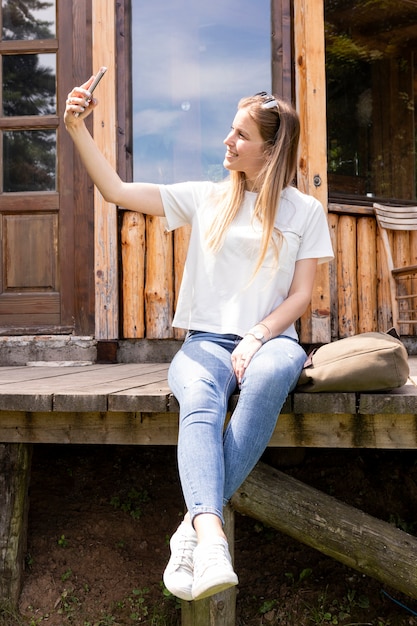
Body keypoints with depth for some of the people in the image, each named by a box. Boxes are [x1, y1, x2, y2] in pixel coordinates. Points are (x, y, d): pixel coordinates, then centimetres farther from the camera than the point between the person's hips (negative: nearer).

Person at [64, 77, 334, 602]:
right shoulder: (206, 198, 13)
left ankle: (195, 525, -36)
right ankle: (211, 538, -48)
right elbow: (117, 191, 10)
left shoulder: (304, 211, 11)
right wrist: (77, 130, 2)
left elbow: (301, 294, 4)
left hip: (271, 337, -1)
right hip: (207, 339, 1)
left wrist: (257, 336, -12)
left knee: (269, 377, -39)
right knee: (200, 401, -35)